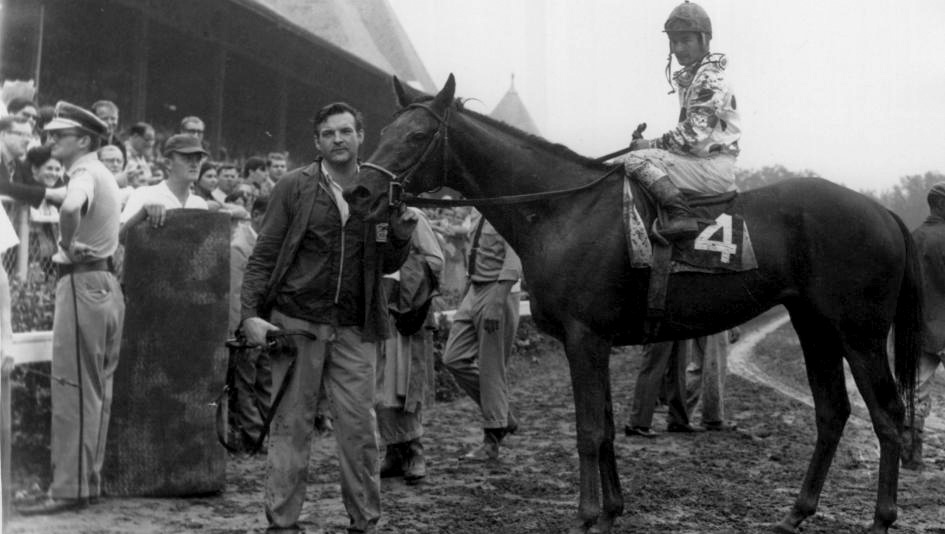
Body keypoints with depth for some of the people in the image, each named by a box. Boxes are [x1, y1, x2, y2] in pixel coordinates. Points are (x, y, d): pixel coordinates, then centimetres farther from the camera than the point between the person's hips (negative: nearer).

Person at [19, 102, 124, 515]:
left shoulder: (85, 174, -14)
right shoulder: (102, 174, 15)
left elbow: (70, 208, -36)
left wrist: (68, 244, -19)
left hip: (83, 283, -10)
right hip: (106, 283, 10)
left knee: (74, 391, -6)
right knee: (97, 390, 13)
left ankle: (69, 489, -4)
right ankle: (90, 481, 20)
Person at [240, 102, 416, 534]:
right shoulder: (294, 187, -1)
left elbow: (387, 266, 14)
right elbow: (263, 255, 0)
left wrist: (402, 234, -6)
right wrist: (250, 314, -9)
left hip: (355, 328, 2)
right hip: (296, 321, -2)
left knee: (359, 429, 3)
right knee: (290, 426, 4)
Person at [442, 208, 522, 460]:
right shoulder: (477, 212, 12)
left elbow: (513, 264, -21)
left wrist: (497, 304, -26)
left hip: (498, 293, -9)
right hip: (474, 291, 9)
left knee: (492, 367, -2)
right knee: (453, 358, 6)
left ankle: (492, 441, 10)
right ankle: (504, 417, 18)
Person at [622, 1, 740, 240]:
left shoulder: (709, 78, -12)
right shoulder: (688, 78, 19)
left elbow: (695, 135, -19)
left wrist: (652, 144, -10)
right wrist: (651, 143, 8)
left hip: (714, 166, -10)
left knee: (636, 159, -20)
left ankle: (680, 215, -33)